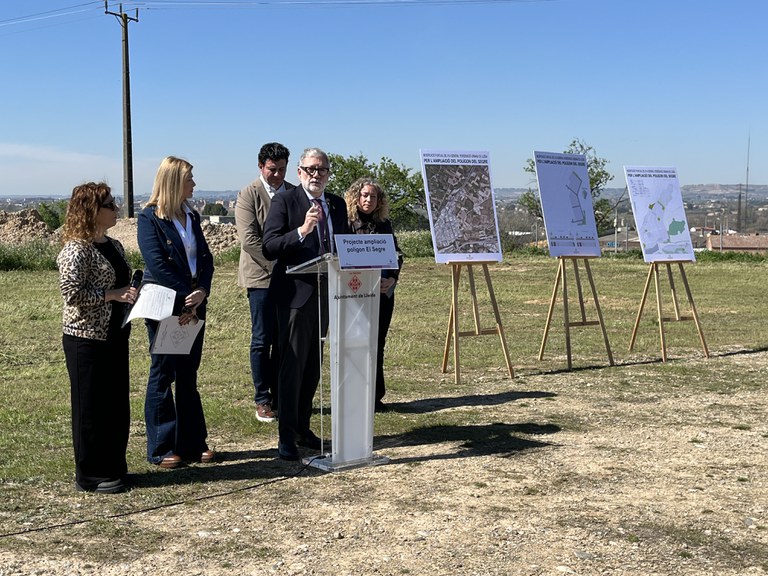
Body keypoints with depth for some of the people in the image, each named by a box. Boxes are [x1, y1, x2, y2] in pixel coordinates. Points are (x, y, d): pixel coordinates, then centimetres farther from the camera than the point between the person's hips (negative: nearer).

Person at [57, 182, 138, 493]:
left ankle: (114, 467, 26)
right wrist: (113, 295, -20)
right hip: (87, 339, -8)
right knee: (91, 408, 1)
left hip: (115, 336, 8)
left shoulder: (114, 246, 12)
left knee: (117, 405, 14)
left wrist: (133, 294, 5)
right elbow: (72, 293, -22)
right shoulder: (76, 250, -15)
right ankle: (90, 475, 13)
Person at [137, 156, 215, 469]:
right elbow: (157, 265, -17)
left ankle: (192, 443, 19)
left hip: (193, 306, 7)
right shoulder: (149, 217, -9)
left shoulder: (191, 217, 12)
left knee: (188, 375, 12)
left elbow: (206, 258, 6)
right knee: (163, 375, 3)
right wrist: (186, 297, -19)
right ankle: (161, 448, 11)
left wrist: (202, 293, -11)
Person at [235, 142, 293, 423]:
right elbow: (249, 239, -11)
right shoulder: (249, 195, -2)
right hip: (261, 277, -4)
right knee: (262, 340, -1)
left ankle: (280, 395, 15)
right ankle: (262, 399, 7)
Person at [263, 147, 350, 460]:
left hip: (326, 293, 6)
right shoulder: (284, 200, -5)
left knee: (313, 365, 13)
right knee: (292, 365, -4)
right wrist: (301, 231, -28)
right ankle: (286, 435, 3)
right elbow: (269, 247, -14)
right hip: (296, 293, -6)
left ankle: (303, 427, 24)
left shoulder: (337, 204, 12)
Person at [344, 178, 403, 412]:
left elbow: (396, 254, 11)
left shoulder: (384, 224, 12)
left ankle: (375, 396, 15)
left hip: (383, 291, 4)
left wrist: (392, 278, -7)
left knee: (378, 343, 7)